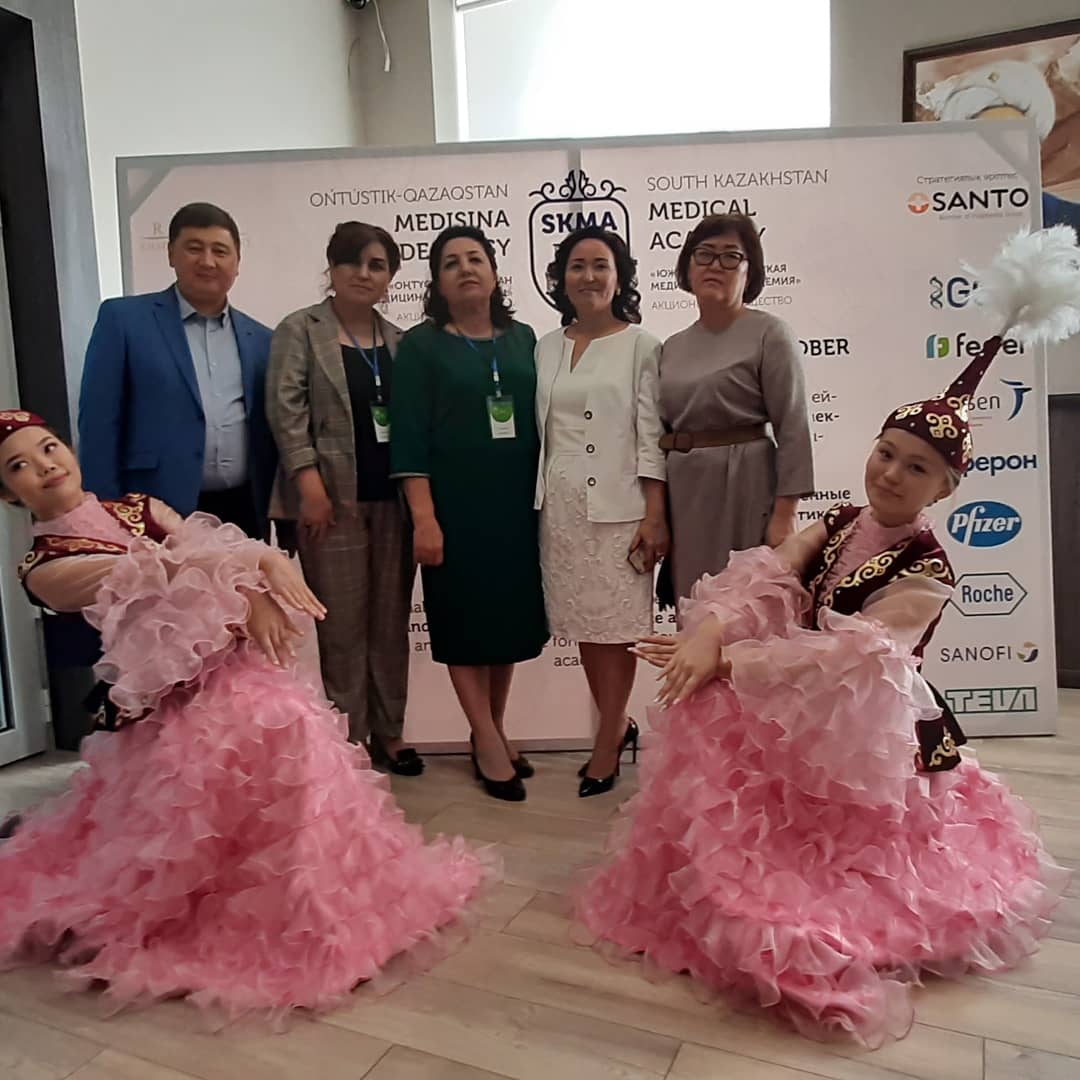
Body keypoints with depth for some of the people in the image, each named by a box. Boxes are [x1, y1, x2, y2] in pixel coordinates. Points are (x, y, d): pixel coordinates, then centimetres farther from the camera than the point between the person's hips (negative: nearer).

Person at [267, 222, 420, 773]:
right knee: (343, 625, 1)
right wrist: (308, 480, -16)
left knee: (391, 621, 9)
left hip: (395, 498, 4)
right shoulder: (299, 329, 3)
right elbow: (286, 407, -6)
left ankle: (388, 732, 23)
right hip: (334, 497, -4)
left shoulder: (399, 340, 14)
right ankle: (347, 739, 15)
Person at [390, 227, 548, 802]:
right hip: (456, 506, -4)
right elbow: (409, 436, -7)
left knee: (512, 617, 10)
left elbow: (538, 421, 12)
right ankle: (488, 742, 15)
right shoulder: (420, 345, -1)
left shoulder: (522, 339, 10)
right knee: (465, 621, 3)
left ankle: (493, 733, 26)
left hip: (516, 503, 4)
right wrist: (423, 516, -15)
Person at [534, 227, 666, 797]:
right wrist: (536, 503, 9)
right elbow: (539, 431, 12)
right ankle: (620, 725, 28)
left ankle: (607, 747, 14)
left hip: (617, 504, -4)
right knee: (582, 624, 10)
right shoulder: (545, 348, 11)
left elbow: (651, 436, -5)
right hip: (561, 505, 5)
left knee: (615, 627, 1)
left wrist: (655, 515, -11)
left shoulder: (640, 345, 0)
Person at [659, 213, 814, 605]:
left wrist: (784, 515, -16)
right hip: (684, 494, 6)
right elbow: (662, 432, 14)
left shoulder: (769, 334, -4)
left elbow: (793, 430, -10)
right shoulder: (673, 347, 13)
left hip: (744, 487, -5)